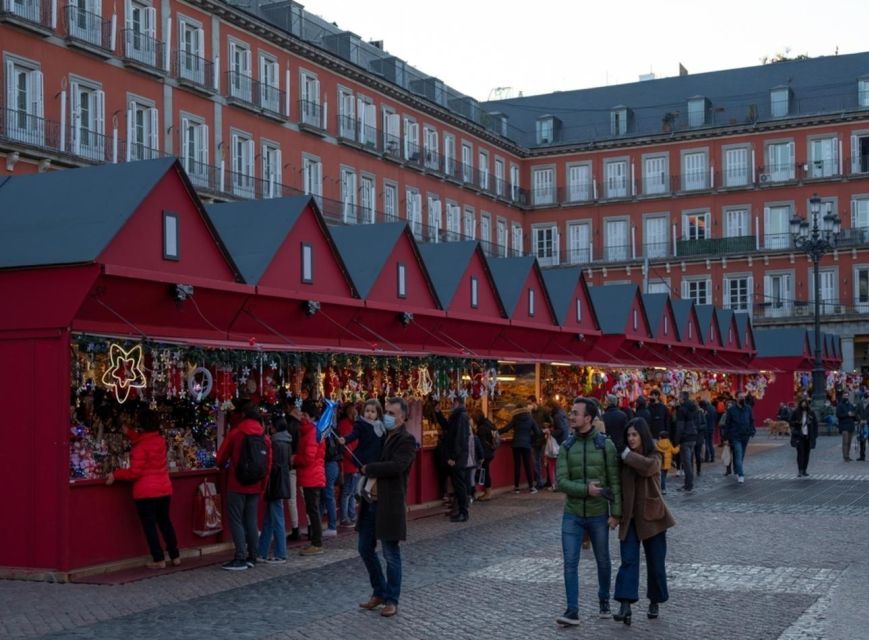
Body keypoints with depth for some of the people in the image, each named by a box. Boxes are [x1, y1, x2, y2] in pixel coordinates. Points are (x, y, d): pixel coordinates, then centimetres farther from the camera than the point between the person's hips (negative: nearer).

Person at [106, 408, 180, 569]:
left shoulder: (140, 447, -16)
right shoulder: (160, 440, 3)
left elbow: (134, 472, -18)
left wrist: (115, 475, -9)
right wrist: (128, 432, 32)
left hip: (146, 492, -7)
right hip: (164, 489, 7)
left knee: (149, 525, 2)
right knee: (165, 521, 18)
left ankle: (159, 560, 1)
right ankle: (175, 556, 22)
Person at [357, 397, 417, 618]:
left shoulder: (406, 440, -11)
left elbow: (396, 466, -25)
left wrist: (368, 469, -15)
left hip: (390, 504, -8)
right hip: (371, 501, 8)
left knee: (390, 553, 1)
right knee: (365, 549, 13)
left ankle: (391, 600, 13)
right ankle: (379, 592, 28)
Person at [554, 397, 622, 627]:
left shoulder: (605, 445, -7)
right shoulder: (566, 447, -1)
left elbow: (614, 481, -7)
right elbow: (560, 482, -8)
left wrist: (615, 512, -10)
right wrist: (586, 489, -20)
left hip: (598, 514, -1)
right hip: (572, 514, 1)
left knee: (603, 560, 14)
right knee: (570, 562, -5)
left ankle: (604, 599, 36)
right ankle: (572, 611, -1)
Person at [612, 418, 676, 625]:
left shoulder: (653, 459, -5)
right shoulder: (623, 460, 5)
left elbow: (647, 466, -29)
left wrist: (627, 455, -21)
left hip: (651, 517, -2)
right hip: (629, 518, 2)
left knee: (655, 563, 7)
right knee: (628, 561, -10)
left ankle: (654, 603, 25)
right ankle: (625, 606, -17)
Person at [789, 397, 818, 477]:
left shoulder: (811, 413, 3)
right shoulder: (796, 413, -1)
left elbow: (815, 425, 7)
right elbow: (791, 423, 4)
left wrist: (815, 436, 2)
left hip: (808, 437, 2)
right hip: (799, 437, -2)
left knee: (806, 453, 7)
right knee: (800, 453, -8)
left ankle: (804, 470, 16)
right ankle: (800, 471, -10)